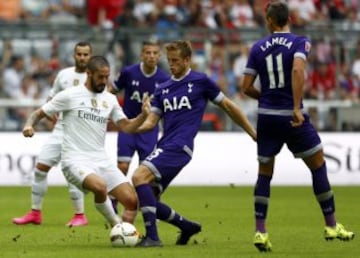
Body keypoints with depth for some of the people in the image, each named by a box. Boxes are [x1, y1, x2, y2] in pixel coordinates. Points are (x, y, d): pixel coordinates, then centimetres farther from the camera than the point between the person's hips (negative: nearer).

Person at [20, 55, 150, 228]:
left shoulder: (110, 99, 12)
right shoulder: (70, 95, -3)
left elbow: (127, 127, 11)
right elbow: (39, 113, 4)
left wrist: (143, 115, -8)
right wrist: (29, 125, -18)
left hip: (102, 161, 6)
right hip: (76, 160, -6)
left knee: (132, 200, -7)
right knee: (100, 186, -35)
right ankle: (116, 225, -9)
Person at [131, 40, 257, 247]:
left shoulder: (200, 81, 2)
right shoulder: (163, 89, 18)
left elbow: (228, 106, 10)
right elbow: (151, 122, 14)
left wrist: (253, 133, 13)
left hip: (179, 147, -7)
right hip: (165, 147, 7)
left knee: (139, 177, -25)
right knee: (147, 199, 3)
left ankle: (152, 236, -24)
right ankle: (187, 226, 24)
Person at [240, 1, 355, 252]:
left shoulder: (258, 48, 6)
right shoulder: (300, 42, -4)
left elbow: (246, 86, 5)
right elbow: (297, 70, -23)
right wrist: (297, 107, -23)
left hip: (266, 117, 3)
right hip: (292, 117, -3)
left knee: (264, 173, 12)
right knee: (318, 166, 10)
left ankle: (260, 231, 5)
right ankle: (332, 225, 12)